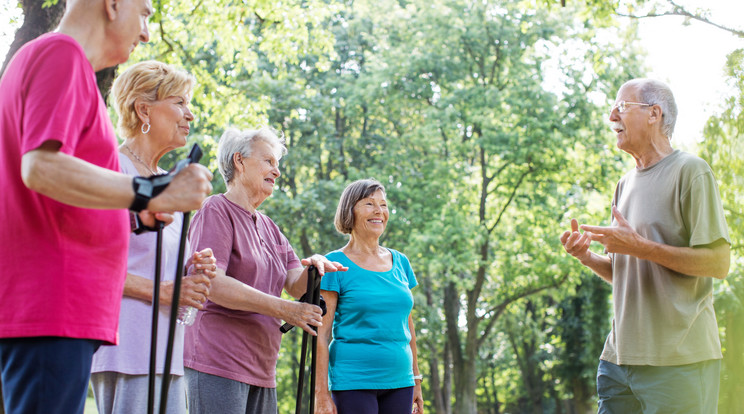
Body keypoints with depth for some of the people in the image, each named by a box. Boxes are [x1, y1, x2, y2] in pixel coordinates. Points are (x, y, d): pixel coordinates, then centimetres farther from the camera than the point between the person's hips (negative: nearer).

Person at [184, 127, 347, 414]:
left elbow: (296, 285, 15)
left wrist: (313, 267, -10)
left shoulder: (268, 227, 23)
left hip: (261, 369, 8)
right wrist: (283, 309, -20)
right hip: (218, 365, -8)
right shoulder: (216, 211, -3)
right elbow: (212, 284, -17)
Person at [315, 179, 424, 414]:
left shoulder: (400, 262, 13)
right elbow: (321, 333, -6)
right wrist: (322, 395, -12)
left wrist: (416, 380, 16)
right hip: (353, 383, -5)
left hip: (399, 381, 5)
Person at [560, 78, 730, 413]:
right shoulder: (626, 183, 19)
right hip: (620, 356, 7)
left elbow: (719, 263, -12)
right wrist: (587, 257, 2)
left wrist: (640, 247, -17)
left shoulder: (691, 171, -5)